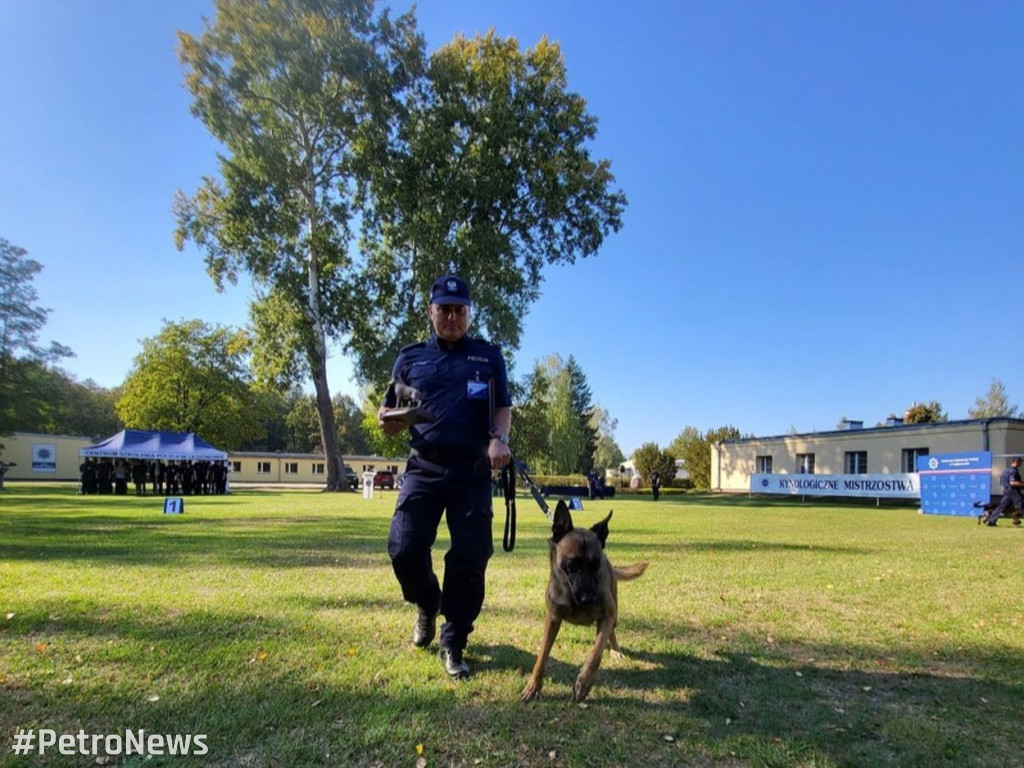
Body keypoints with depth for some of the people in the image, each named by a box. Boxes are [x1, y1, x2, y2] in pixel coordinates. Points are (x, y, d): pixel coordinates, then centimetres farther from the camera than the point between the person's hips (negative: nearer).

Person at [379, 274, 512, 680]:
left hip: (473, 472, 0)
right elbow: (394, 415, 16)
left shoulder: (489, 356, 11)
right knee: (404, 549, -10)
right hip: (424, 468, 1)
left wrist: (499, 439, -12)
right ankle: (427, 604, 24)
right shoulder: (410, 358, 13)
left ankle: (453, 643, 18)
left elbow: (502, 406, 9)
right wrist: (387, 419, -9)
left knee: (469, 559, -2)